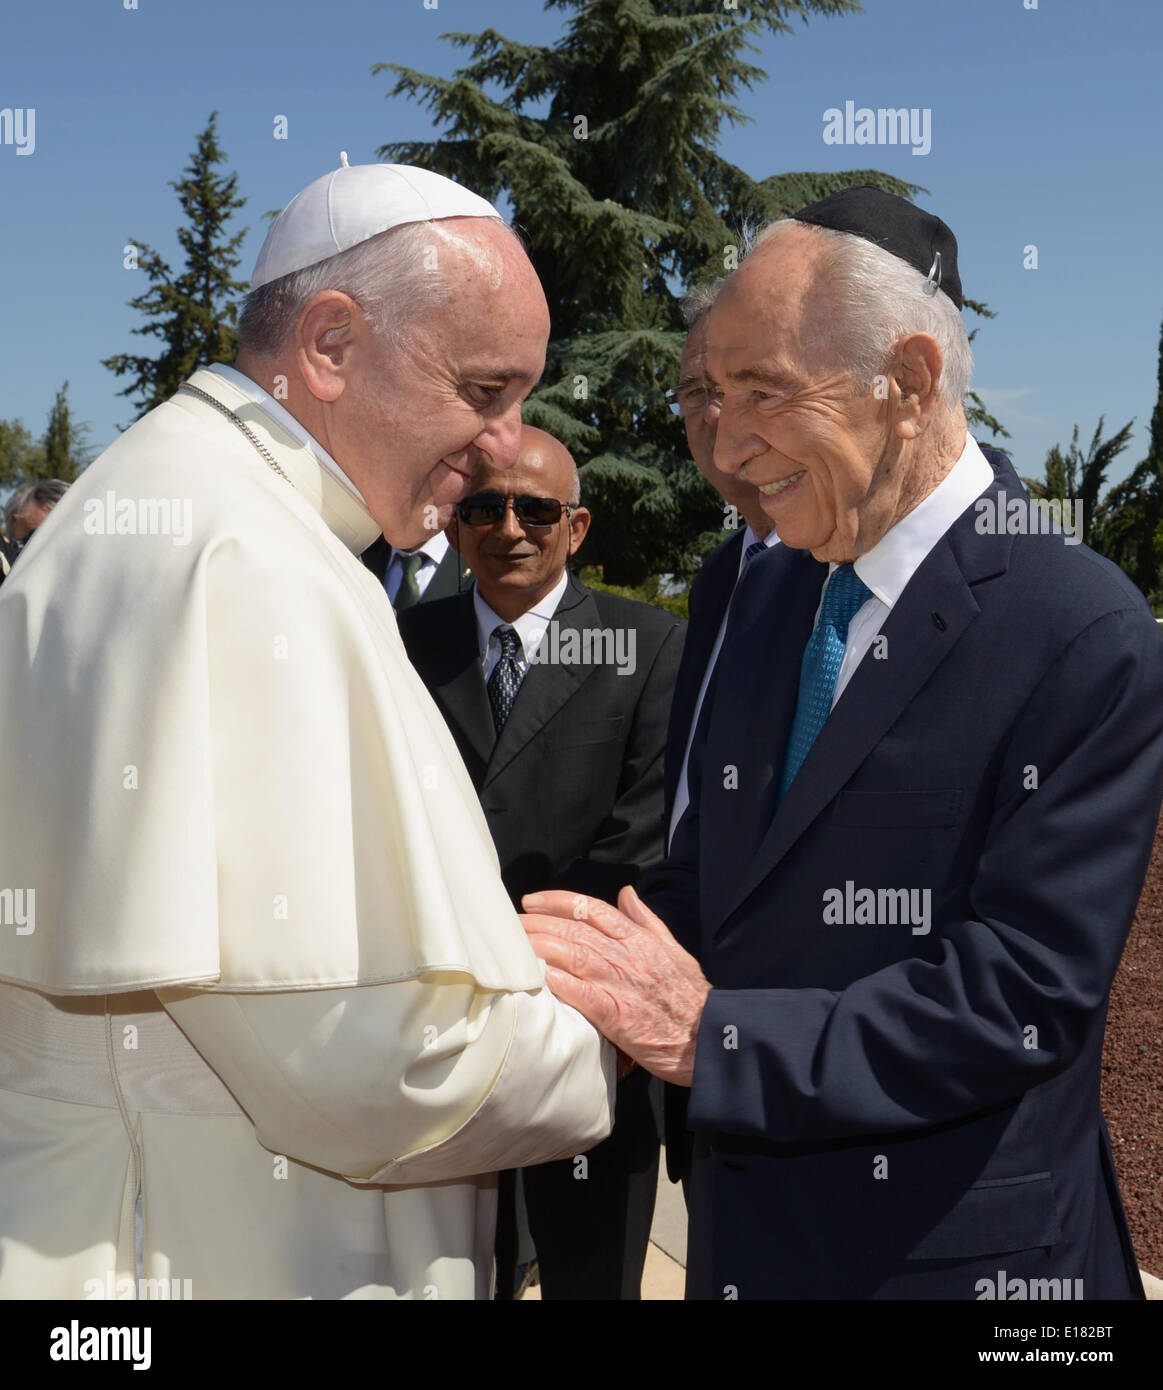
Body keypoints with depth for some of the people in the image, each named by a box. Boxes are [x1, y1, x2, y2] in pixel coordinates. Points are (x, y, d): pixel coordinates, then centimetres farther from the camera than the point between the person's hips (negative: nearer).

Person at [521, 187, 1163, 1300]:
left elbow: (1025, 991, -23)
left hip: (952, 1250, -6)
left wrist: (713, 1037, -24)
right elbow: (707, 874, 7)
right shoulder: (772, 592, 3)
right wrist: (579, 959, -12)